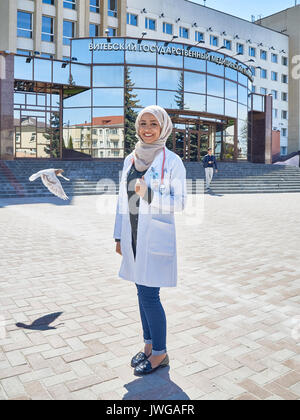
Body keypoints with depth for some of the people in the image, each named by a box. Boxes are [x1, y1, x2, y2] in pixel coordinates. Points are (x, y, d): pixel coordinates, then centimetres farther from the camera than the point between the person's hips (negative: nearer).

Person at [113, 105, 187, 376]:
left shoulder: (172, 160, -6)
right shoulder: (130, 160, 10)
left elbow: (180, 202, -8)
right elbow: (123, 200, 14)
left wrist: (150, 195, -23)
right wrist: (119, 236, 14)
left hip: (156, 236, -6)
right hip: (133, 235, 6)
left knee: (149, 295, -4)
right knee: (143, 293, 13)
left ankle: (159, 354, 15)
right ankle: (149, 345, 29)